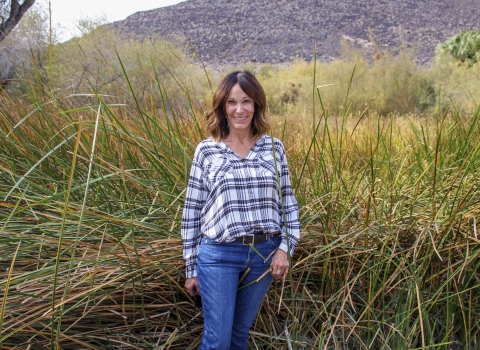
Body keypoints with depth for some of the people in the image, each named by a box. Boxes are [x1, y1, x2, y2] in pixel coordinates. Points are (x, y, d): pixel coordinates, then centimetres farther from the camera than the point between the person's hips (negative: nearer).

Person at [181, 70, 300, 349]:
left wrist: (285, 248, -4)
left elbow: (288, 203, 7)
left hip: (264, 254, 3)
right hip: (219, 255, -2)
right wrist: (191, 268, 2)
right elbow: (192, 211, 0)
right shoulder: (207, 151, -3)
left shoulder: (274, 148, 2)